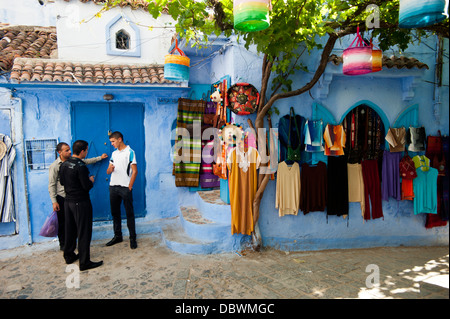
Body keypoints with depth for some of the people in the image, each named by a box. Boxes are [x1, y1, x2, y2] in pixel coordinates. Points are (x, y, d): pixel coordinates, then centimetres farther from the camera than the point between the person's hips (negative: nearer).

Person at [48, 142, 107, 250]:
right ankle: (63, 244, 22)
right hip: (61, 198, -4)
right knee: (62, 222, 6)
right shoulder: (55, 166, -10)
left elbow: (86, 161, 21)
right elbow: (52, 185, -10)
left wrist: (100, 157, 25)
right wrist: (54, 201, -14)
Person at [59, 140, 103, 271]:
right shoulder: (81, 166, -21)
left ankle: (69, 256, 34)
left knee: (70, 230, 20)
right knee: (83, 232, 0)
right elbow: (87, 186, -20)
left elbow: (62, 181, 15)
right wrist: (91, 180, -1)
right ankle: (84, 262, 7)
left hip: (68, 201, 8)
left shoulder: (64, 164, 4)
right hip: (80, 203, -8)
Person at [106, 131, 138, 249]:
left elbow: (134, 171, -8)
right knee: (115, 212, 13)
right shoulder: (114, 153, 15)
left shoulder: (130, 152, -4)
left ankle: (132, 238, 9)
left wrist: (129, 187, -11)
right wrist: (110, 169, -9)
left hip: (125, 187, -6)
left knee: (129, 213, 0)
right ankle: (117, 236, 26)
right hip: (113, 186, 7)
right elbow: (108, 171, 15)